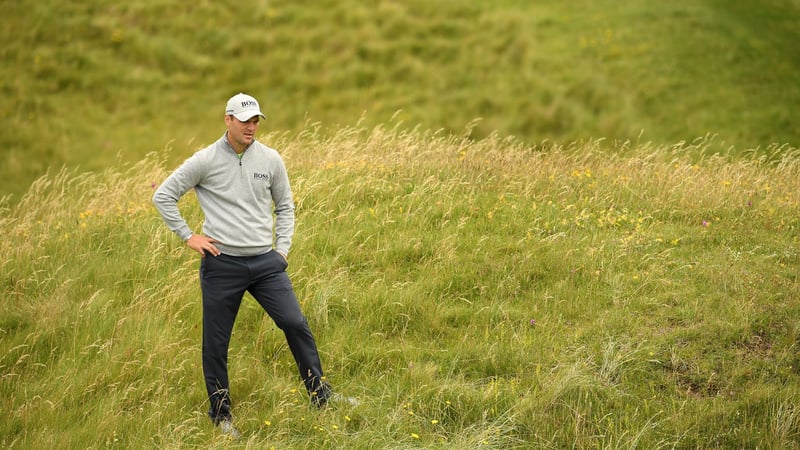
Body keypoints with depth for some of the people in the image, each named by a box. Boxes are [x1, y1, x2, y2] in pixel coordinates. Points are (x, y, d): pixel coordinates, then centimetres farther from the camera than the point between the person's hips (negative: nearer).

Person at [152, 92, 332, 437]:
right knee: (216, 342, 5)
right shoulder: (205, 161, -5)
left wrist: (283, 248, 7)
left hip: (266, 262, 2)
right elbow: (163, 196, 2)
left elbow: (285, 205, 17)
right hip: (221, 264, -2)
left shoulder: (270, 160, 3)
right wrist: (188, 236, -2)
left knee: (295, 324, -4)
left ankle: (321, 395, 12)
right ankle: (220, 414, 21)